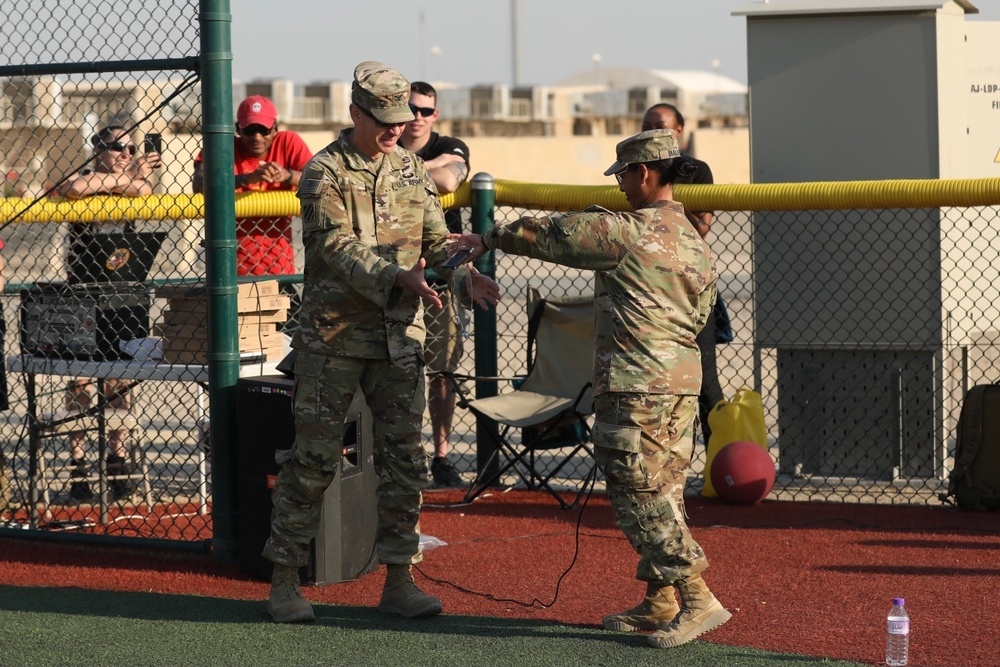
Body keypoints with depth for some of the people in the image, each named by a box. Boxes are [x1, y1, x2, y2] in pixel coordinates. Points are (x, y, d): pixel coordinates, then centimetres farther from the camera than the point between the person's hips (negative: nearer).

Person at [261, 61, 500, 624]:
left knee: (405, 459, 4)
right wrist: (398, 277, -32)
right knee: (314, 459, -1)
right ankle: (284, 579, 8)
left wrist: (466, 275, -13)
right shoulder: (324, 174, -8)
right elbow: (339, 250, -19)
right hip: (334, 336, -5)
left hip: (400, 336, 5)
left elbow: (436, 240, 8)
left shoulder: (413, 172, 9)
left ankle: (399, 581, 12)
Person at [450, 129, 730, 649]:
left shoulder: (625, 232, -10)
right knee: (661, 494, 13)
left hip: (635, 387, -9)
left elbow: (551, 235, -2)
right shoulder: (697, 245, 13)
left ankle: (697, 598, -11)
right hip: (683, 383, 9)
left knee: (641, 495, -7)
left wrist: (490, 239, 13)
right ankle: (660, 603, 17)